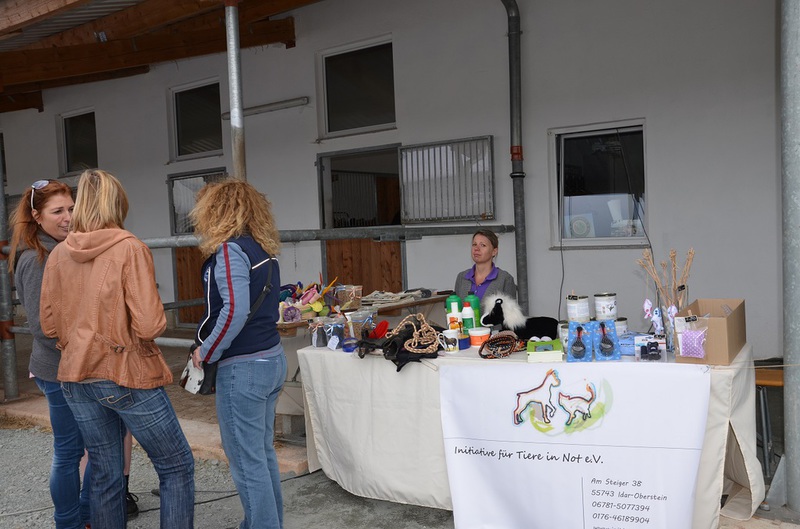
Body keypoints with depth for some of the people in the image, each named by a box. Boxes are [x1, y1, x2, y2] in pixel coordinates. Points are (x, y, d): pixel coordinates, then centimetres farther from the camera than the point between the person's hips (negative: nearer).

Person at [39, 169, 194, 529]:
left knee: (105, 476, 16)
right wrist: (158, 319, 0)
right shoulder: (130, 248, -14)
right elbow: (149, 326, -21)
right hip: (127, 376, -6)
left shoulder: (58, 254, 3)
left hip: (77, 378, 6)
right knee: (176, 467, 8)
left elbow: (48, 324, 9)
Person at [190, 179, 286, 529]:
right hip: (272, 359, 9)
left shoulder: (229, 250, -14)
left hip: (243, 368, -9)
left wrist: (206, 353, -11)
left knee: (246, 461, 2)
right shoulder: (263, 250, 11)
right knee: (262, 452, 20)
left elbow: (235, 311, -24)